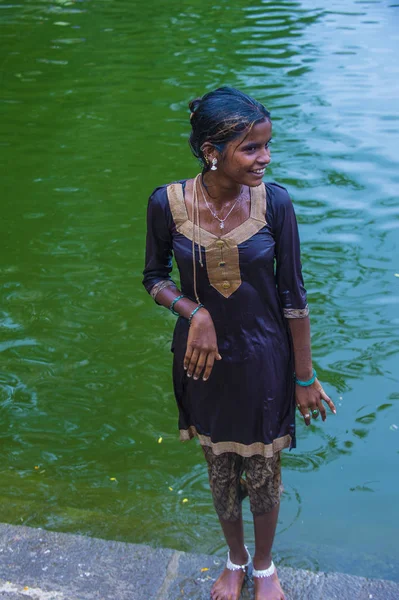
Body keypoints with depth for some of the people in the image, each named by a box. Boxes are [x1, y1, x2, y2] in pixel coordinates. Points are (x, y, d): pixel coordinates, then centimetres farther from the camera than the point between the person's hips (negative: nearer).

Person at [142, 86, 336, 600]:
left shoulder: (274, 202, -18)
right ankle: (235, 559, 50)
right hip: (204, 359, 1)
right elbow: (155, 277, -2)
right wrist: (196, 313, -21)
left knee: (263, 475, 18)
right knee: (220, 473, 22)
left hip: (263, 360, -1)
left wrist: (305, 377, -4)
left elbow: (293, 296, -9)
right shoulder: (167, 203, -18)